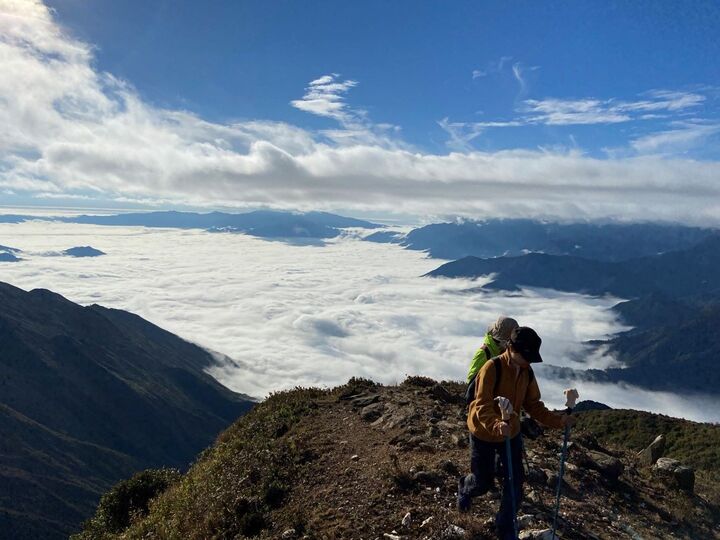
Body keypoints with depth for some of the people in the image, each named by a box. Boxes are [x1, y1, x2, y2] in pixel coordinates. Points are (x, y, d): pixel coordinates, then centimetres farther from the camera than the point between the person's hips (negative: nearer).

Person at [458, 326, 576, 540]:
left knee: (515, 481, 4)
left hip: (511, 433, 5)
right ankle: (464, 488, 47)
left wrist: (557, 420, -13)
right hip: (484, 434, -5)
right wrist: (496, 425, -51)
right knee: (483, 482, 10)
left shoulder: (527, 372, -7)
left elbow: (533, 404, 0)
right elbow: (482, 406, -33)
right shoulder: (492, 368, -28)